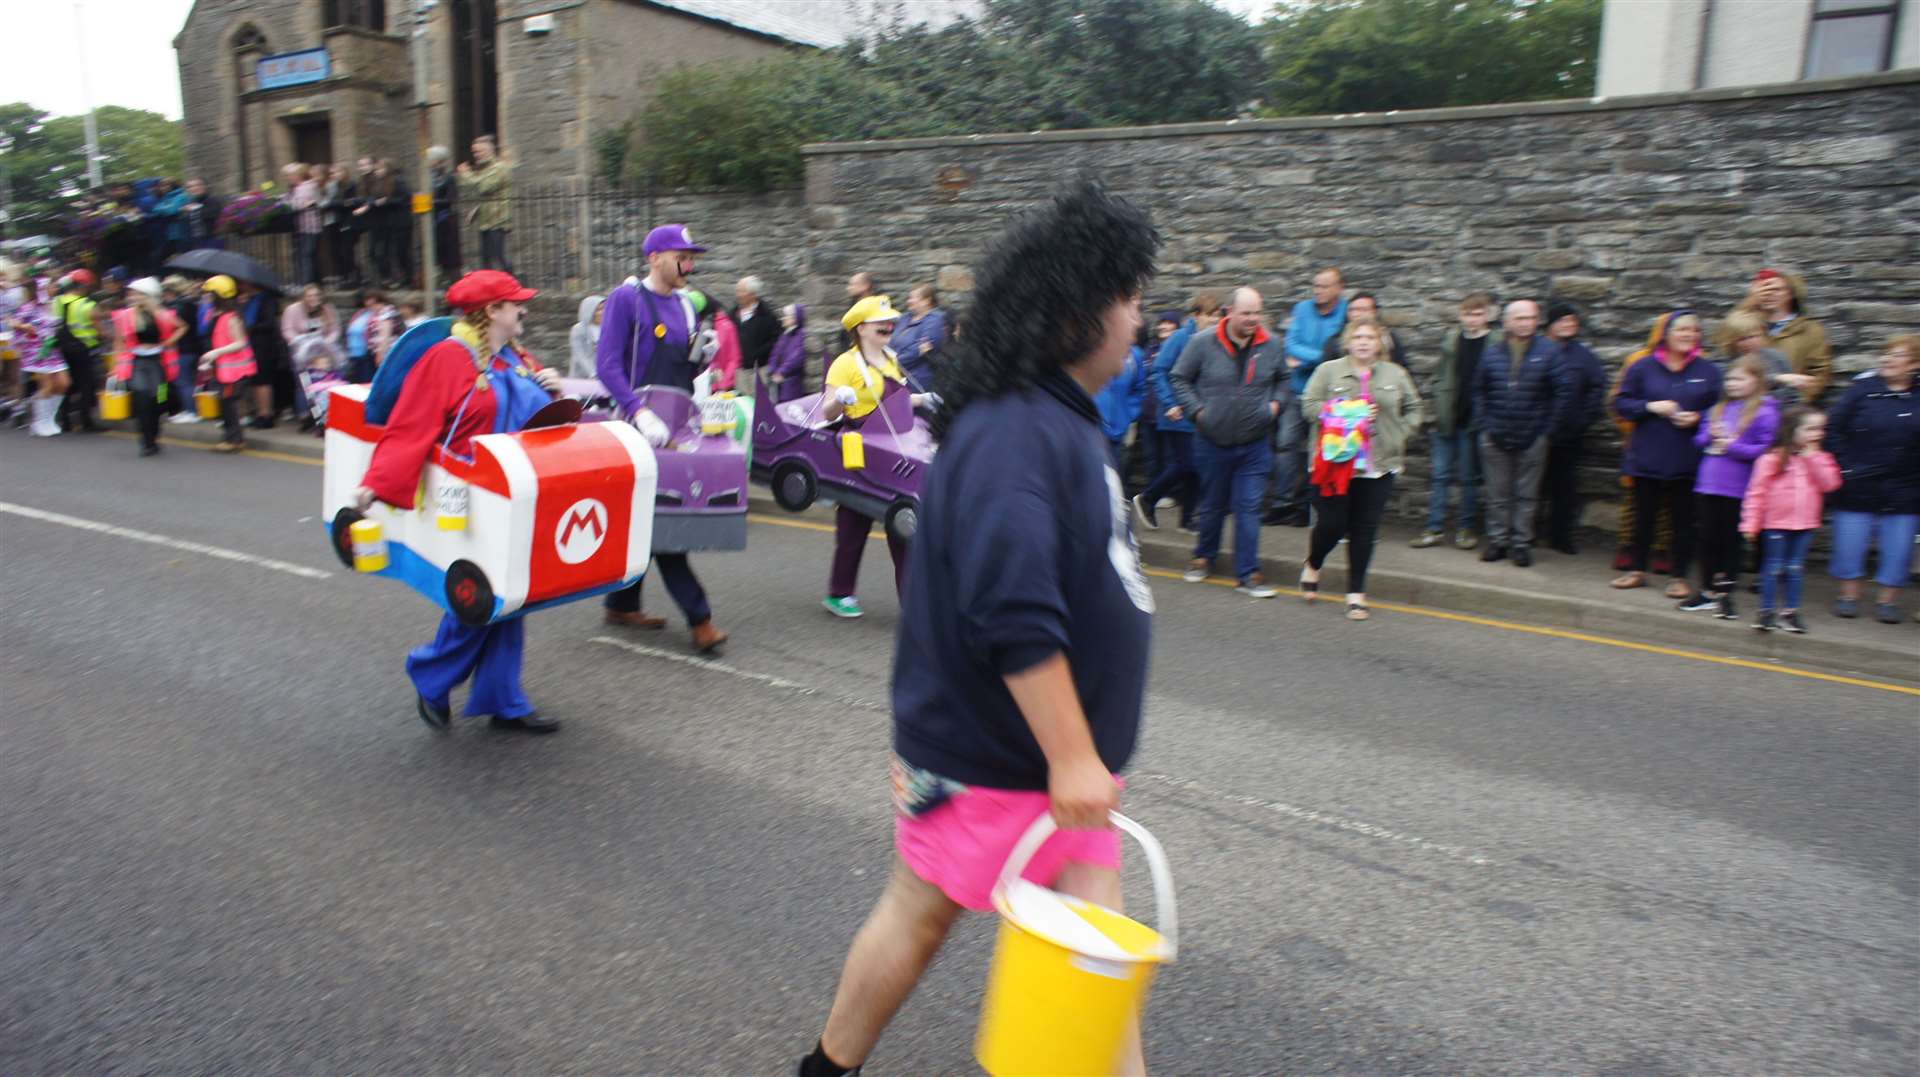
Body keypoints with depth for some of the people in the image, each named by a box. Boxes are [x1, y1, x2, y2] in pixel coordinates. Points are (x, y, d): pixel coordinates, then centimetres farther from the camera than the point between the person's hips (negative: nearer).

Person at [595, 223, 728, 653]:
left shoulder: (686, 306, 15)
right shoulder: (626, 299, -7)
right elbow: (607, 365, -16)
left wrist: (701, 354, -2)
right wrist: (640, 412, -29)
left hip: (678, 426, 7)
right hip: (642, 427, -7)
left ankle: (622, 603, 25)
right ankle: (698, 617, -6)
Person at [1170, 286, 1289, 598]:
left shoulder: (1271, 347, 0)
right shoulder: (1204, 344, -9)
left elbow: (1283, 380, 18)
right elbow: (1179, 379, 0)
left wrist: (1276, 403, 1)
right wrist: (1197, 410, -9)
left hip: (1255, 446, 1)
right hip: (1213, 443, -1)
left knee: (1249, 508, -2)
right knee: (1212, 506, 14)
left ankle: (1248, 574, 5)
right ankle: (1203, 557, 36)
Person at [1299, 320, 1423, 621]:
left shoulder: (1396, 375, 9)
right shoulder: (1328, 371, 1)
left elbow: (1413, 409, 16)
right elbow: (1309, 406, -6)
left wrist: (1399, 434, 2)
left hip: (1379, 465, 2)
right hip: (1336, 462, -2)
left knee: (1365, 530, 2)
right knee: (1332, 524, -3)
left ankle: (1356, 592, 14)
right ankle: (1312, 566, 29)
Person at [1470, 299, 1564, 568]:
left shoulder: (1547, 351, -4)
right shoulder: (1492, 354, 2)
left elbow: (1561, 392, -2)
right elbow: (1478, 390, 11)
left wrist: (1549, 427, -5)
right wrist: (1483, 423, 3)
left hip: (1532, 439, -2)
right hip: (1495, 437, 2)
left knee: (1526, 495, 6)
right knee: (1498, 494, 8)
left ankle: (1521, 543, 14)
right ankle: (1497, 540, 17)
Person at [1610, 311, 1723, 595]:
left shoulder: (1708, 371, 2)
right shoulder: (1643, 366, 0)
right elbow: (1621, 403, 1)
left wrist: (1697, 418, -11)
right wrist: (1651, 407, -13)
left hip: (1687, 462, 0)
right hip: (1647, 457, 0)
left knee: (1683, 520, 5)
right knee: (1643, 516, 11)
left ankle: (1679, 576, 17)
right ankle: (1637, 570, 25)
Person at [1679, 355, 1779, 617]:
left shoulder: (1765, 412, -6)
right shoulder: (1718, 409, 13)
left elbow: (1767, 449, -13)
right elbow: (1699, 440, 16)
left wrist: (1733, 446, -16)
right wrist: (1711, 436, -5)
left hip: (1737, 490, -6)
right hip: (1707, 485, 6)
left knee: (1731, 541, 5)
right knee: (1708, 539, 11)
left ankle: (1726, 594, 15)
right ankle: (1708, 591, 22)